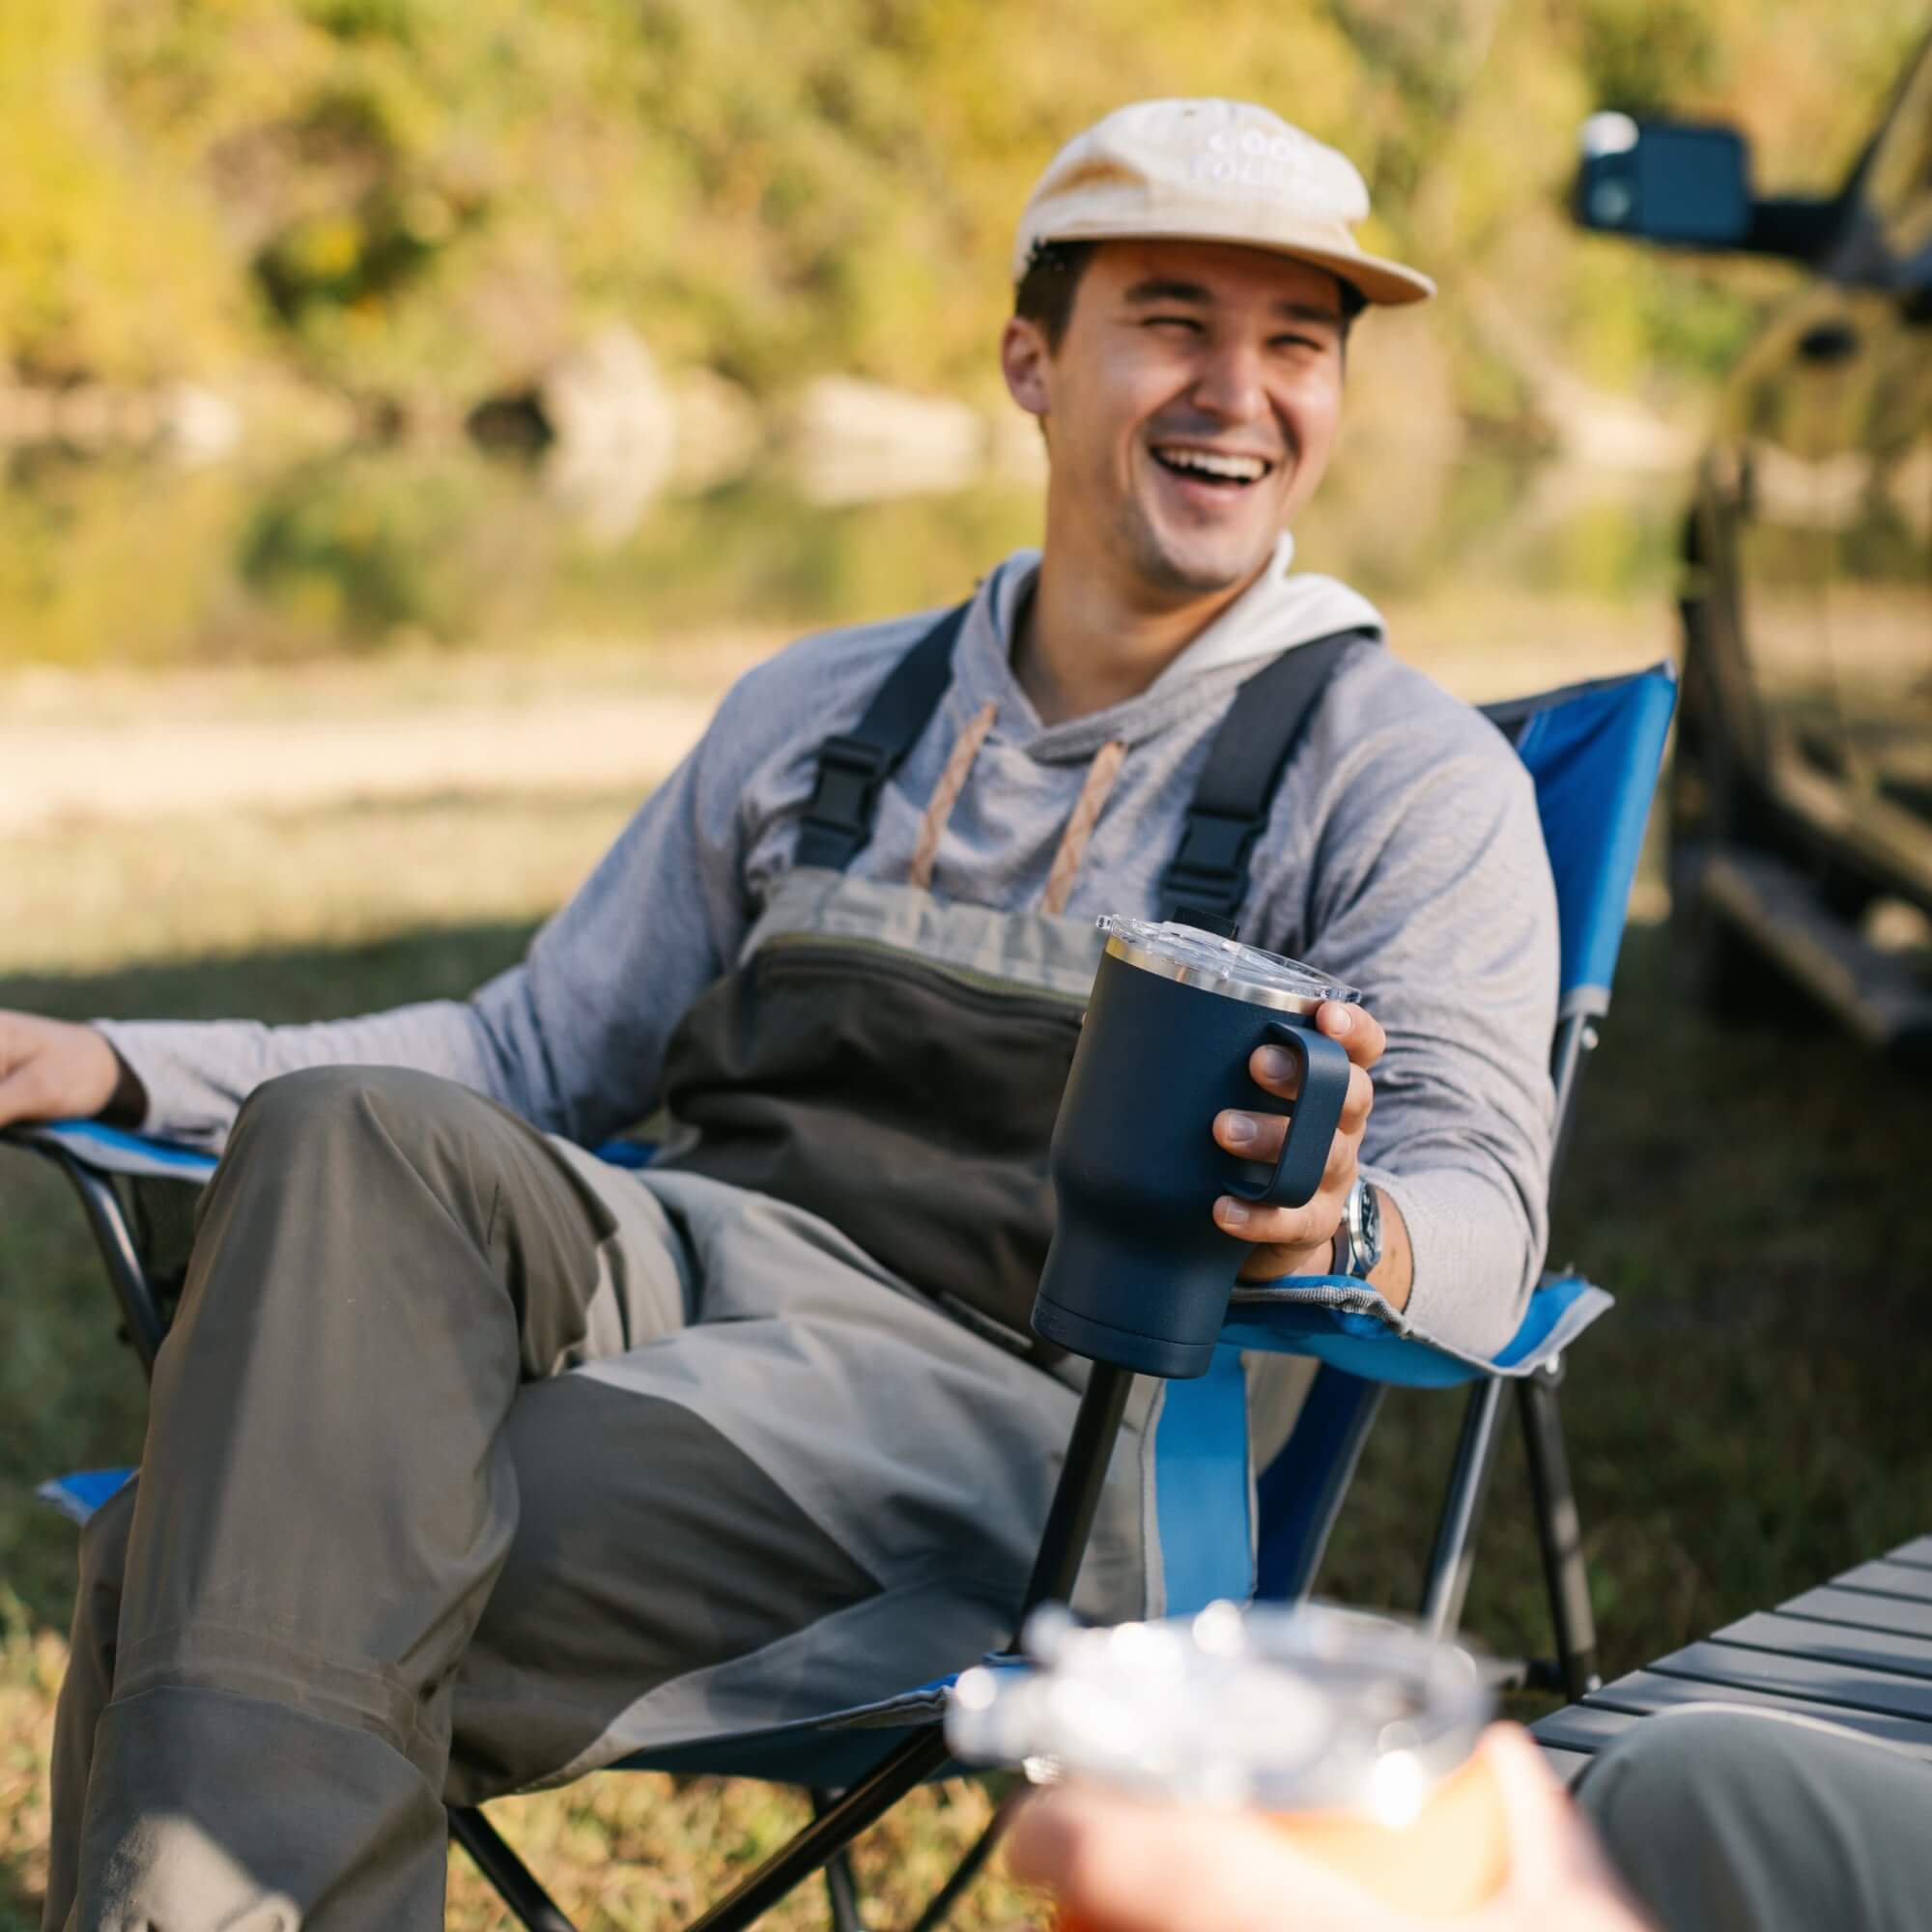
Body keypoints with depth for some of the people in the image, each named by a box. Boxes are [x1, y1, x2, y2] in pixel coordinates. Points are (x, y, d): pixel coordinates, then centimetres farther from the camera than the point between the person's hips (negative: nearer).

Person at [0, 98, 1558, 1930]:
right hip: (681, 1273, 5)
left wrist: (1336, 1235, -35)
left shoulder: (1411, 779, 4)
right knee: (351, 1135, -31)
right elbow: (539, 1045, 25)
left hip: (1013, 1410, -5)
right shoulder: (817, 713, 20)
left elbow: (1483, 1212, -8)